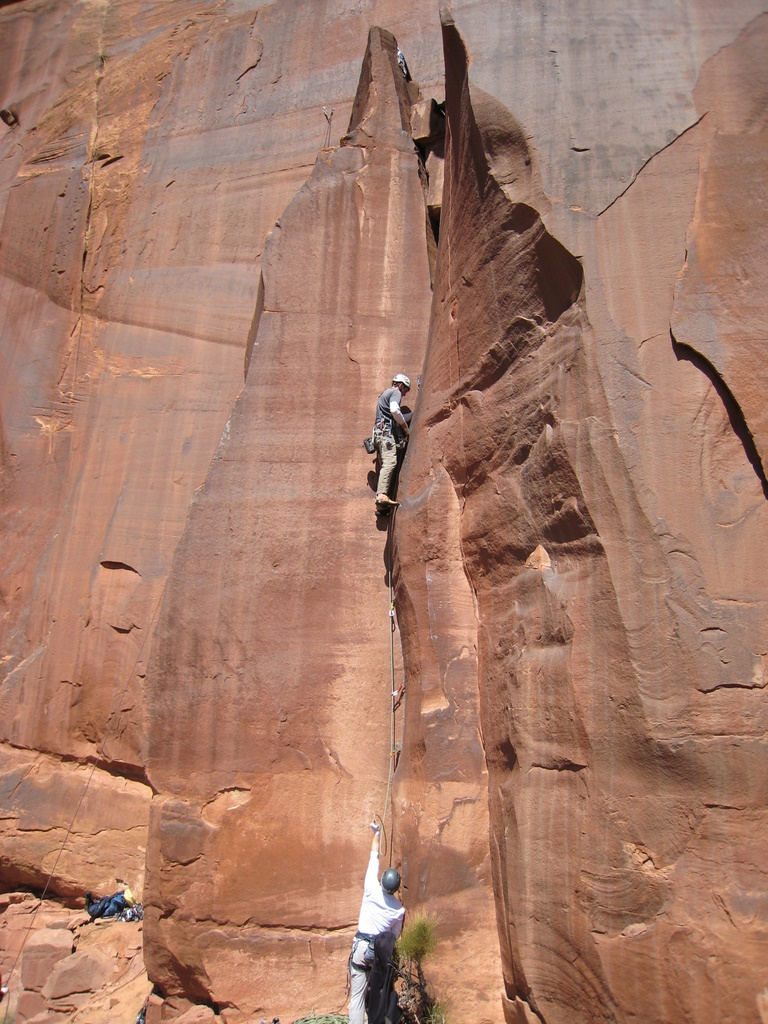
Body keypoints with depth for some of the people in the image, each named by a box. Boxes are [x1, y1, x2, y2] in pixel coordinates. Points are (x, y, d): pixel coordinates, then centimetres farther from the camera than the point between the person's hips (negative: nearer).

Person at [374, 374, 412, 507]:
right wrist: (405, 425, -6)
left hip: (379, 433, 10)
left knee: (386, 464, 4)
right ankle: (382, 494, -34)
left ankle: (380, 495, -4)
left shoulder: (385, 394, 33)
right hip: (387, 431, -10)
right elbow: (394, 410, -19)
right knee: (390, 462, -21)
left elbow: (399, 417, 39)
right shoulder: (395, 392, 2)